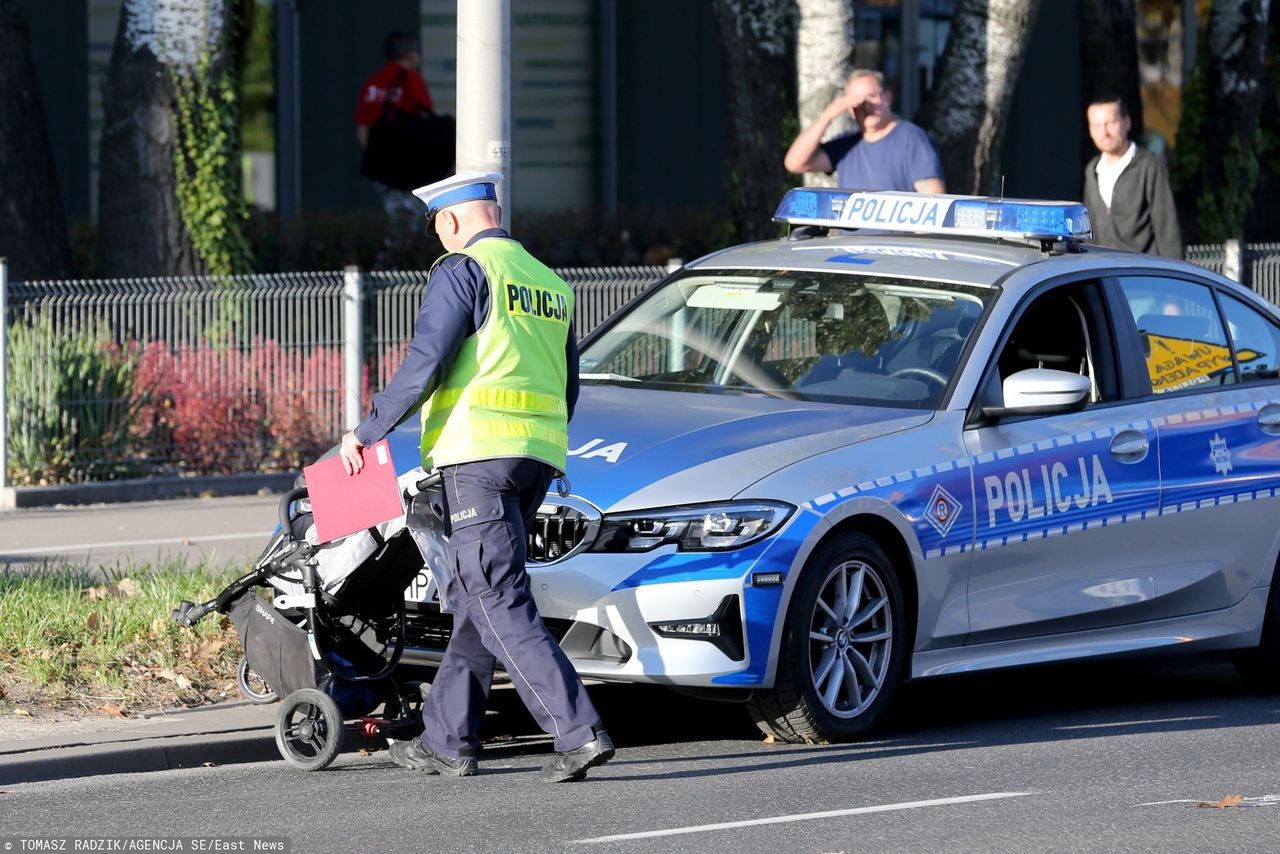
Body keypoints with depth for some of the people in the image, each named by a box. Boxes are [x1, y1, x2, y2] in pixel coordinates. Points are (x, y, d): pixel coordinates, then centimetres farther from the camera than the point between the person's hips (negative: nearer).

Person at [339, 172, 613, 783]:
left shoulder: (462, 269, -4)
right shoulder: (549, 283, 20)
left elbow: (425, 363, -13)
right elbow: (568, 389, 24)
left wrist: (368, 431, -6)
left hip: (478, 455, -8)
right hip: (538, 457, 8)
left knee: (501, 603, -10)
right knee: (474, 596, 16)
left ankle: (579, 732, -20)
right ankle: (448, 740, 19)